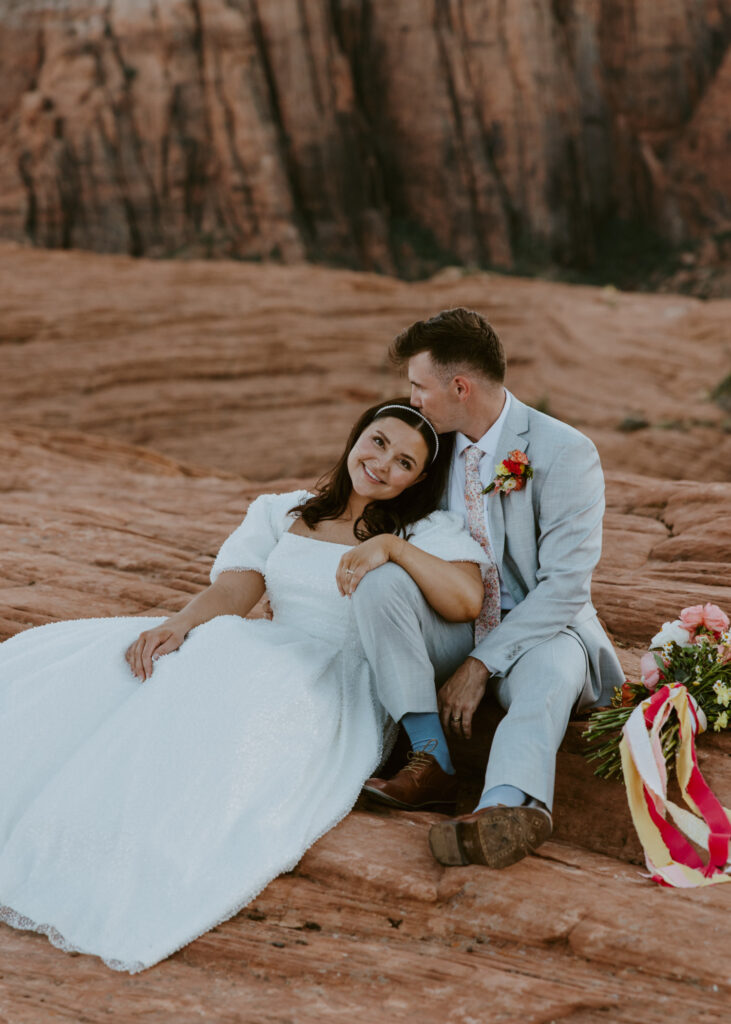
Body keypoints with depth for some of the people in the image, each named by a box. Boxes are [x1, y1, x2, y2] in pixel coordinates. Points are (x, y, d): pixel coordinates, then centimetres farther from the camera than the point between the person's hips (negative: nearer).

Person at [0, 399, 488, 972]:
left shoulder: (428, 532, 7)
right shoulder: (281, 514, 18)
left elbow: (468, 600, -12)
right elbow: (231, 592, 5)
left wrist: (392, 545, -19)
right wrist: (178, 625, -15)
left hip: (344, 688, -5)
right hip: (267, 656, 5)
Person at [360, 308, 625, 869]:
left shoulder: (566, 453, -14)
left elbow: (565, 588, -19)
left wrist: (481, 664, -23)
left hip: (542, 629, -4)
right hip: (456, 625, 5)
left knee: (550, 665, -39)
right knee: (387, 585, -24)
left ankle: (507, 803, -64)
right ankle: (432, 760, -28)